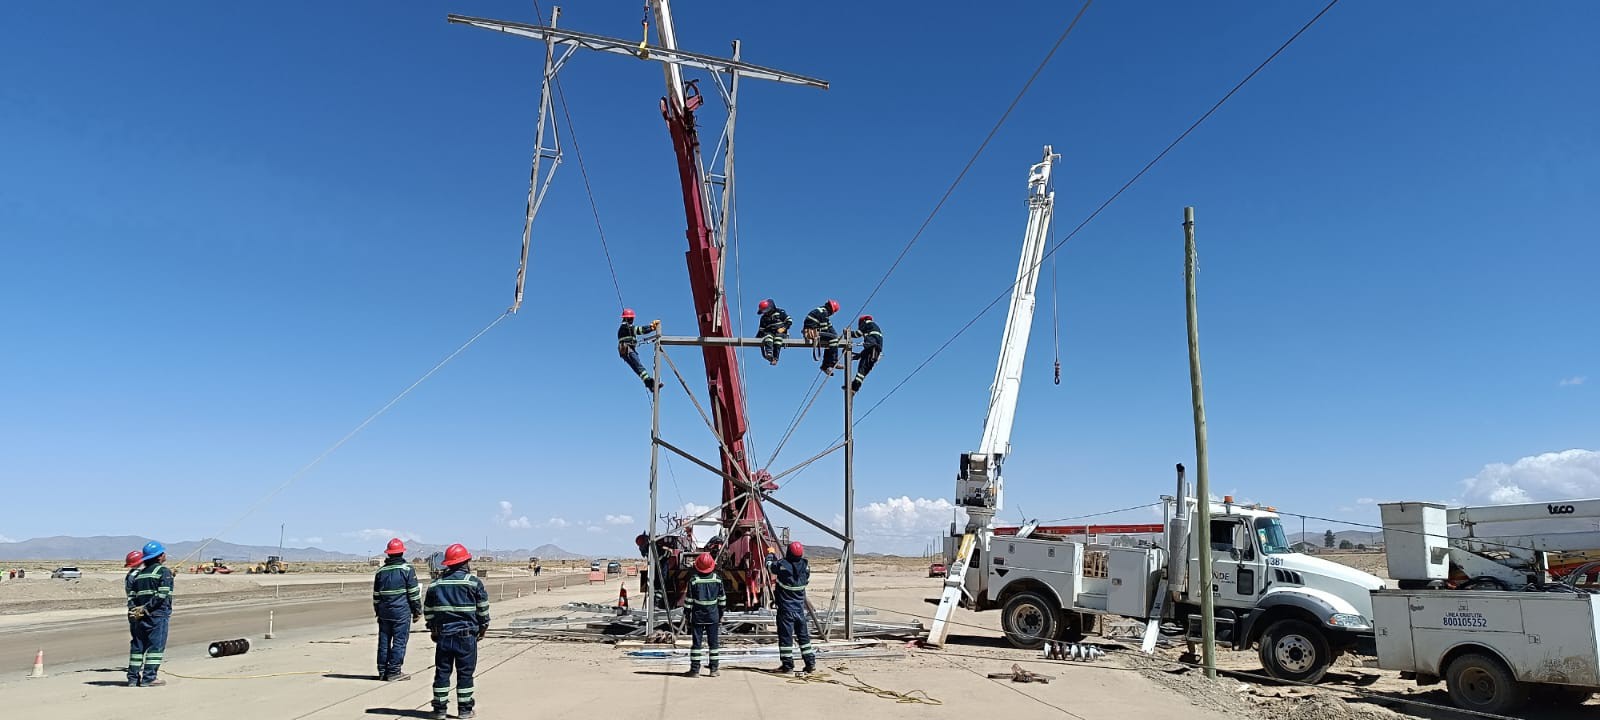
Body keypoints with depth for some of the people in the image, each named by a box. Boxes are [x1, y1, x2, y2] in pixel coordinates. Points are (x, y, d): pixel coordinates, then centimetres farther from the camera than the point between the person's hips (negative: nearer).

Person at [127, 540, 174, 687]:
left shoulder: (140, 574, 17)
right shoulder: (164, 571, -6)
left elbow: (132, 595, 11)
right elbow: (162, 595, -17)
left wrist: (133, 609, 5)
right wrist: (147, 608, -13)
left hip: (140, 615, 7)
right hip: (158, 614, -7)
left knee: (138, 646, 11)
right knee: (156, 646, -3)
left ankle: (133, 678, 14)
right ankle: (148, 678, -6)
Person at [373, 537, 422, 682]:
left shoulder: (380, 571, 9)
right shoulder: (407, 569, -6)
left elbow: (376, 595, 15)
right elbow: (413, 593, -7)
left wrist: (378, 612, 25)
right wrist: (417, 611, 0)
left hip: (384, 612, 5)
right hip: (401, 611, -5)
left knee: (384, 641, 11)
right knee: (399, 641, -1)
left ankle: (382, 672, 15)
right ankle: (394, 672, -2)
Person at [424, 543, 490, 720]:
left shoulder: (435, 584, 7)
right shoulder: (473, 581, -5)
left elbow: (428, 609, 12)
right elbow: (483, 608, -1)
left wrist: (432, 629, 22)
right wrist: (483, 627, 12)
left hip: (443, 635, 3)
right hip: (466, 635, -3)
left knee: (442, 672, 10)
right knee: (465, 672, 5)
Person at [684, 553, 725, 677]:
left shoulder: (693, 581, -8)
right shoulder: (717, 580, -1)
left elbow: (688, 600, -5)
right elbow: (722, 599, 7)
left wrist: (687, 616, 4)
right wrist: (721, 615, 16)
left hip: (697, 616, -2)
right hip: (713, 616, 2)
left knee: (697, 642, 2)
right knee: (713, 642, 8)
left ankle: (695, 670, 2)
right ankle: (714, 669, 10)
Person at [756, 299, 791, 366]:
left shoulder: (780, 312, 2)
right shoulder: (764, 318, 15)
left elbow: (789, 321, -1)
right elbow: (761, 330, 19)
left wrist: (783, 328, -14)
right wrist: (757, 338, 6)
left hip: (781, 333, -3)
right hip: (770, 333, 3)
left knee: (778, 336, -36)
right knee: (768, 335, -32)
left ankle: (775, 358, -45)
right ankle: (769, 354, -55)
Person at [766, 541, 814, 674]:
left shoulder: (782, 565, -17)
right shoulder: (805, 565, -5)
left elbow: (769, 565, 3)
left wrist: (770, 555, 26)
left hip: (786, 609, -4)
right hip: (800, 608, 4)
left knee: (785, 636, 3)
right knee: (803, 636, 13)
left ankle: (787, 665, 4)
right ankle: (810, 664, 13)